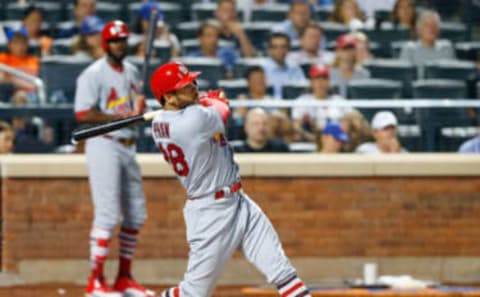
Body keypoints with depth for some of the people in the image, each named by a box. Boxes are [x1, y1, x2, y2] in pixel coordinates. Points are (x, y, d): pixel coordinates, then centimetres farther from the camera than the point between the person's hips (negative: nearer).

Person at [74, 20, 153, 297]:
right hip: (104, 146, -8)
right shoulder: (93, 75, -10)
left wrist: (141, 107, -1)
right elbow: (83, 114, -19)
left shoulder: (132, 72, 13)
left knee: (136, 214, 9)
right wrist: (124, 117, -21)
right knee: (108, 214, -12)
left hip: (128, 147, 8)